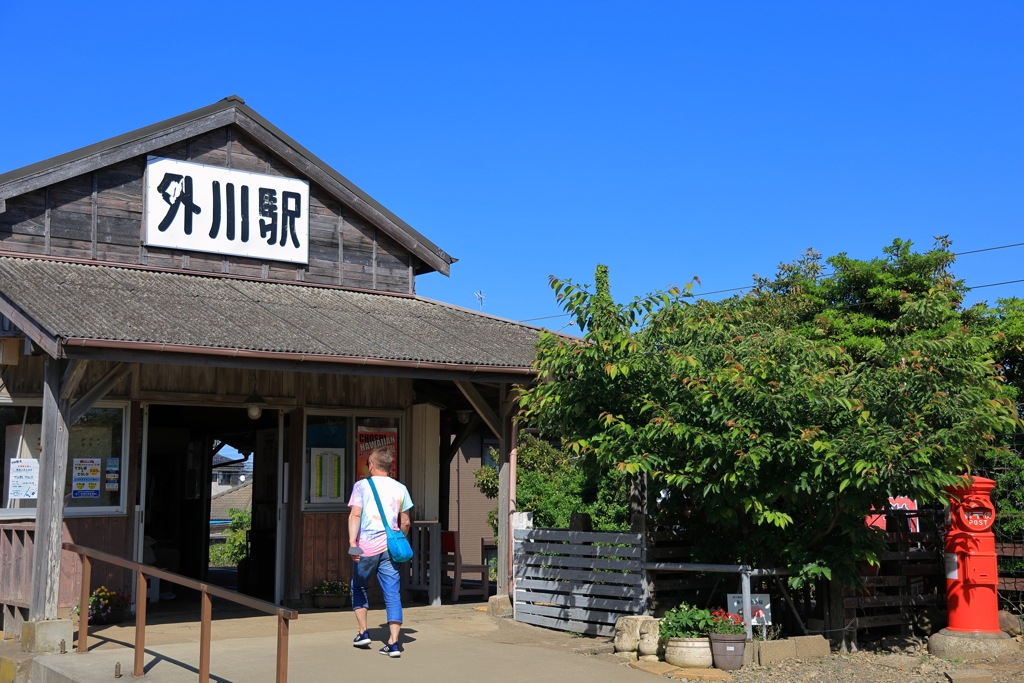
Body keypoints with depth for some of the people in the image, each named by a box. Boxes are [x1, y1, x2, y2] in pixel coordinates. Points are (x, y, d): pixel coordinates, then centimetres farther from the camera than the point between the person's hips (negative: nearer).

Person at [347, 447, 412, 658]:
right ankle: (393, 643, -3)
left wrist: (352, 542, -18)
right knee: (392, 594, 2)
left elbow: (355, 515, -12)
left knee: (358, 587, 20)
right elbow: (405, 522, 13)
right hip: (390, 548, 2)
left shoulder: (362, 486, 1)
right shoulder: (400, 488, 10)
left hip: (367, 547, -2)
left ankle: (363, 632, 20)